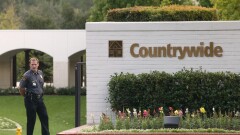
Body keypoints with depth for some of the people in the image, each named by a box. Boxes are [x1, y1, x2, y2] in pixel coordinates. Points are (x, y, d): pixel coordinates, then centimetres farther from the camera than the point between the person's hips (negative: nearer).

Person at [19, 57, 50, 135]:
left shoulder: (40, 73, 8)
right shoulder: (27, 75, -13)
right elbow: (21, 88, -8)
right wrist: (27, 96, 3)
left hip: (39, 98, 7)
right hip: (31, 100, -7)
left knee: (44, 117, 5)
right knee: (31, 120, -2)